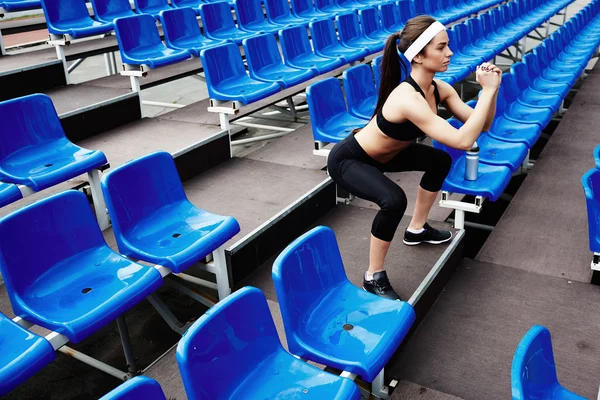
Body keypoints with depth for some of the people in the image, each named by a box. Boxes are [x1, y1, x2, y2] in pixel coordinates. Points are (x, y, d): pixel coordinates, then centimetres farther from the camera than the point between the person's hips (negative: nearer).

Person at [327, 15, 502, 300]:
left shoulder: (438, 88, -9)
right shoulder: (407, 98, -36)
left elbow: (481, 126, -6)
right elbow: (463, 140, -41)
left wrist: (490, 89, -22)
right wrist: (488, 91, -35)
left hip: (382, 153, 9)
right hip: (347, 159, -9)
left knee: (440, 161, 17)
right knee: (394, 200, -33)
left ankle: (416, 230, 33)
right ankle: (373, 278, -10)